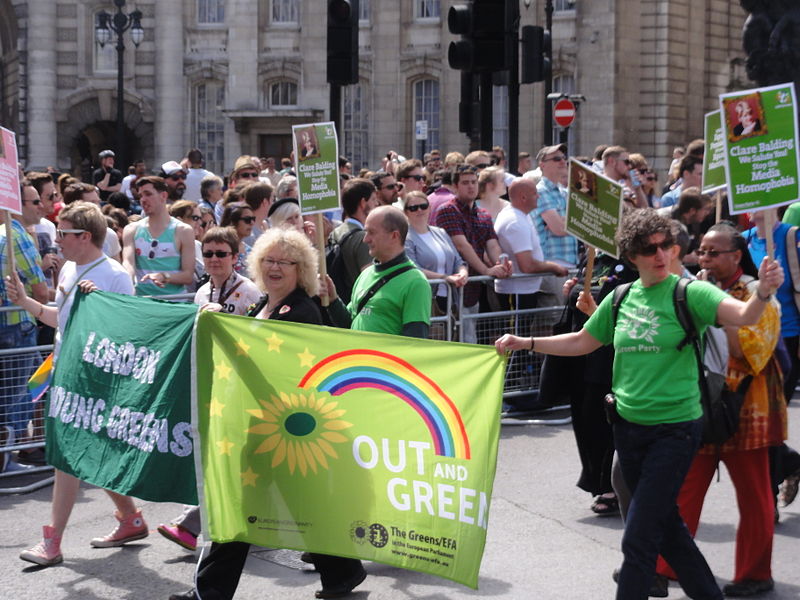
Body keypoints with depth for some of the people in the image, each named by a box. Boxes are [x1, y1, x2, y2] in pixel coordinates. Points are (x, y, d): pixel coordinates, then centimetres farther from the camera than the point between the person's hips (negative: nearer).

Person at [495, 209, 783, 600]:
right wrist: (524, 343, 14)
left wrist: (764, 292, -47)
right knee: (666, 525, 17)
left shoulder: (688, 292, -11)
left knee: (638, 539, -6)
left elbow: (744, 315, -26)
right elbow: (582, 342, 18)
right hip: (629, 427, 6)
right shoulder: (622, 297, 5)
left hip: (675, 430, -6)